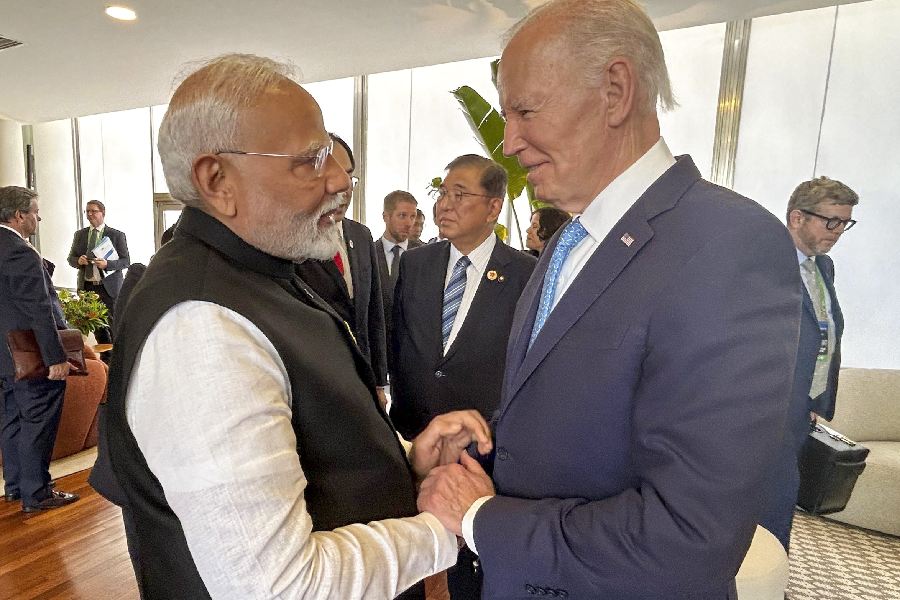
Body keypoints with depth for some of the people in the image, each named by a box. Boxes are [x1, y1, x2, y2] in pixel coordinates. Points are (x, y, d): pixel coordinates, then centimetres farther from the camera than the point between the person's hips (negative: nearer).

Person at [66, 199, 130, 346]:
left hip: (109, 287, -4)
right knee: (97, 327, 10)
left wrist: (107, 264, -21)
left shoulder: (117, 235, -1)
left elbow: (126, 261, -4)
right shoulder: (80, 234, 12)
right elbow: (71, 259, 15)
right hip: (87, 287, 4)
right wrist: (78, 261, -8)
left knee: (114, 326, -1)